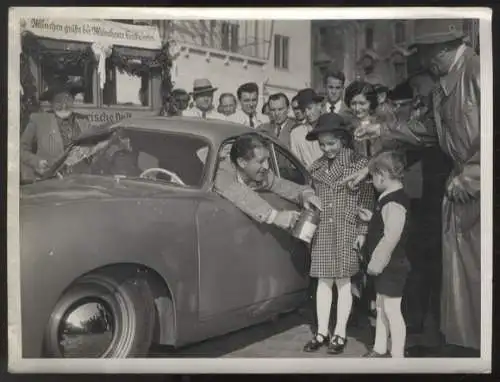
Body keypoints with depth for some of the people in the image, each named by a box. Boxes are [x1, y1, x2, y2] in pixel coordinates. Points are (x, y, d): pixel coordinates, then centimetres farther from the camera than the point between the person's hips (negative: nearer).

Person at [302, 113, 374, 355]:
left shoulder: (358, 163, -4)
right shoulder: (316, 167, 10)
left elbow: (367, 199, -5)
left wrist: (362, 232, -9)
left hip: (348, 230, -4)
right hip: (322, 231, 4)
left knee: (343, 282, 2)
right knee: (323, 282, 7)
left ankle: (340, 334, 13)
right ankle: (322, 333, 16)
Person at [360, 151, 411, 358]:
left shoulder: (394, 202, -23)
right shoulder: (390, 198, 9)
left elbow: (391, 238, -27)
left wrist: (376, 263, -22)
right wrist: (372, 218, 16)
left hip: (391, 266, -11)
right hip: (384, 265, 11)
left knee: (392, 310, -3)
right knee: (381, 308, 19)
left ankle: (397, 355, 7)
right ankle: (380, 349, 31)